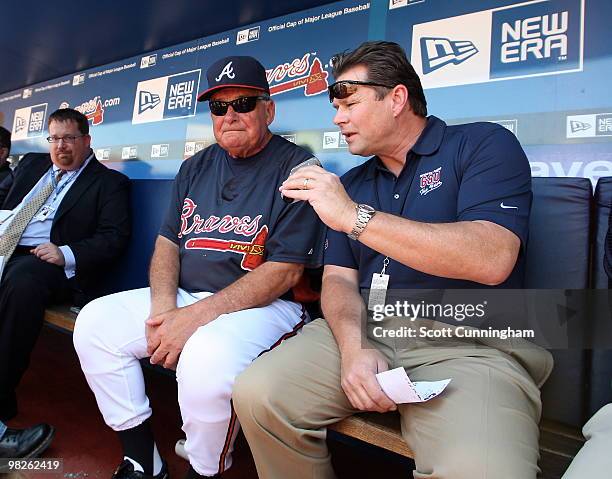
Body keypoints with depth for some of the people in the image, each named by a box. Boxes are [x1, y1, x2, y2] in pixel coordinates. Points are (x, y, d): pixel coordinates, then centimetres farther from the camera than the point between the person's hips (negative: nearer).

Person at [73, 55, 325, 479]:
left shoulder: (295, 169, -8)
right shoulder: (197, 167, 15)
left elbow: (285, 271, -15)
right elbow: (168, 241, 14)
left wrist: (196, 316, -19)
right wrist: (163, 305, -7)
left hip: (260, 305, -7)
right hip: (183, 296, 7)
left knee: (205, 362, -34)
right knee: (94, 323, -5)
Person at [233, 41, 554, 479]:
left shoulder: (483, 145, 0)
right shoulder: (350, 184, 17)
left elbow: (492, 260, -17)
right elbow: (339, 279, 10)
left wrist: (355, 217, -18)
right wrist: (353, 346, -12)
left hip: (465, 342, -4)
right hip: (361, 331, 5)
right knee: (256, 394, -14)